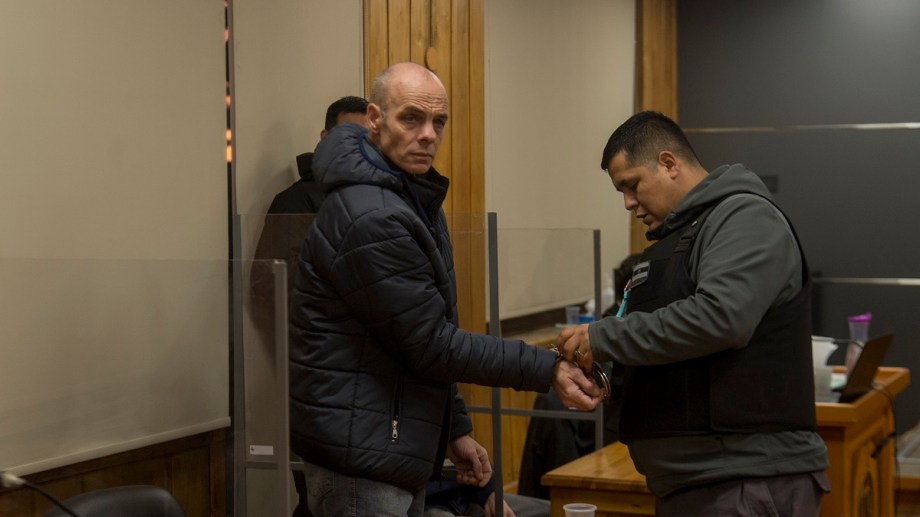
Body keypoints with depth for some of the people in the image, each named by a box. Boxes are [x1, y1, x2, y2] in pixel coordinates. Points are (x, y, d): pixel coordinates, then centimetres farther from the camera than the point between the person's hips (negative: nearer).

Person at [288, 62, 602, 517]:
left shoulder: (414, 198, 12)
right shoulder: (369, 219, -21)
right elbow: (434, 345, -19)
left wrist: (455, 429, 17)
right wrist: (547, 370, -16)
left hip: (393, 446, 10)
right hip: (359, 454, -10)